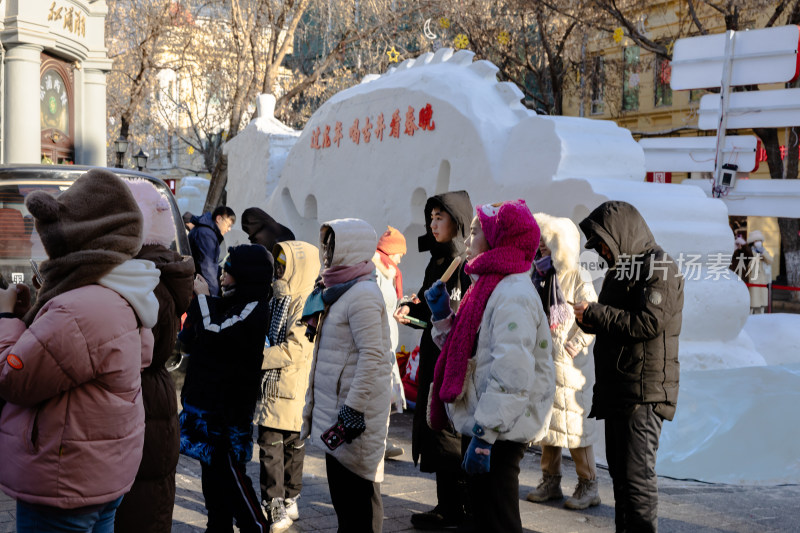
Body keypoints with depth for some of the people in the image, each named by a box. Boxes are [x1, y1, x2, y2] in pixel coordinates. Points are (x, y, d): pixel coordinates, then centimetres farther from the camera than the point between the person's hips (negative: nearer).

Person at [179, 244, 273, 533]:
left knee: (229, 469, -5)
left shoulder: (254, 307, -13)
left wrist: (202, 297, -10)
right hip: (209, 399, 9)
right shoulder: (230, 303, 15)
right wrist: (198, 298, 3)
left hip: (229, 405, -9)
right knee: (211, 469, 14)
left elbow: (216, 334, -24)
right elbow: (190, 339, 15)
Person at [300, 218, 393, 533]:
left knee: (356, 492, -4)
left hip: (354, 409, -10)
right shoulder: (337, 291, 16)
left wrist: (353, 410, -23)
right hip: (334, 405, 10)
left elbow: (372, 356, -22)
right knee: (340, 489, 15)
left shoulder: (362, 294, -15)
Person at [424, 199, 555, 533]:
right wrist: (443, 316, 9)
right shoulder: (491, 287, 15)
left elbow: (511, 375, -25)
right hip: (482, 425, 10)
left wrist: (484, 435, -27)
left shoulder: (513, 295, -18)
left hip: (500, 433, -10)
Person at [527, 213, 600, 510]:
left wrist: (575, 345, -16)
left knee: (573, 422, -5)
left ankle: (588, 487, 5)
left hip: (568, 363, -7)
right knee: (545, 420, 11)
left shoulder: (576, 277, -10)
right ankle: (550, 482, 21)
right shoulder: (539, 274, 11)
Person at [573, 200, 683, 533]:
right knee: (619, 469, 15)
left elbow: (648, 323, -23)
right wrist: (590, 322, 3)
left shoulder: (661, 270, -11)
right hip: (617, 389, 10)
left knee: (637, 472, -10)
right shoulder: (619, 270, 18)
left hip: (645, 391, -10)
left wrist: (595, 312, -16)